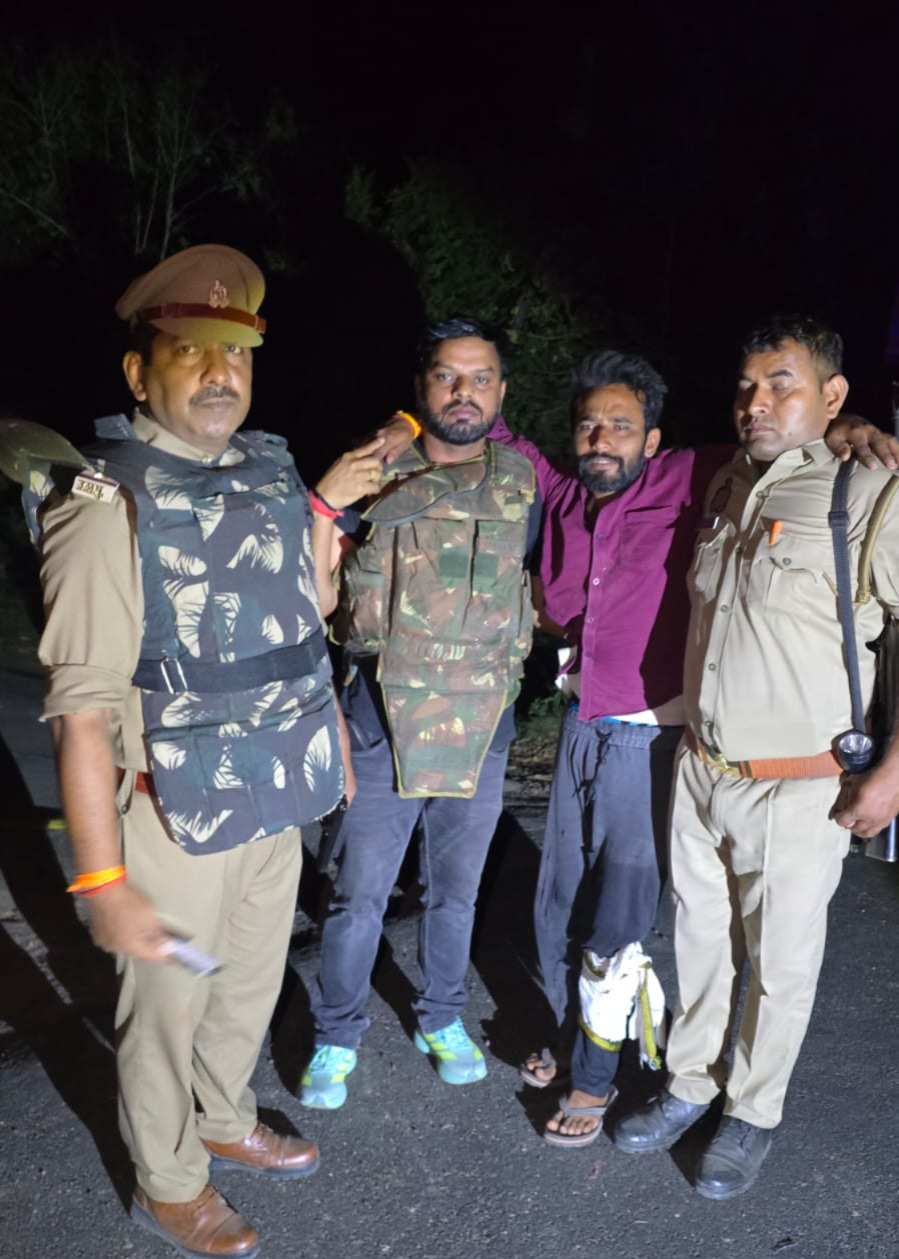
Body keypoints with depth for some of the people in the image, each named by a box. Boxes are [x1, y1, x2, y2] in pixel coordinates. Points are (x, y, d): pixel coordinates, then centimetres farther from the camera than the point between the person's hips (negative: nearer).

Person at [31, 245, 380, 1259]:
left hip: (275, 802, 6)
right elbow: (83, 707, -20)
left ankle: (226, 1124, 51)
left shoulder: (273, 477, 3)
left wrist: (328, 746, 16)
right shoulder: (110, 502, -18)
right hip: (173, 816, -6)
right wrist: (102, 880, -20)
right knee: (167, 1007, 15)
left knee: (252, 983, 24)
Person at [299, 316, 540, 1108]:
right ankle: (336, 1036, 29)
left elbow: (536, 588, 12)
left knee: (457, 890, 18)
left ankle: (443, 1020, 40)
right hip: (384, 720, -2)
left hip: (482, 726, 2)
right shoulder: (370, 473, -5)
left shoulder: (522, 480, 2)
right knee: (360, 894, 8)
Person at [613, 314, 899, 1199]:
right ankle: (691, 1084, 38)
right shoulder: (725, 487, 6)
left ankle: (754, 1113, 33)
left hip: (799, 790, -5)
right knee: (700, 940, 18)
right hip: (700, 769, 5)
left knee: (779, 965, 11)